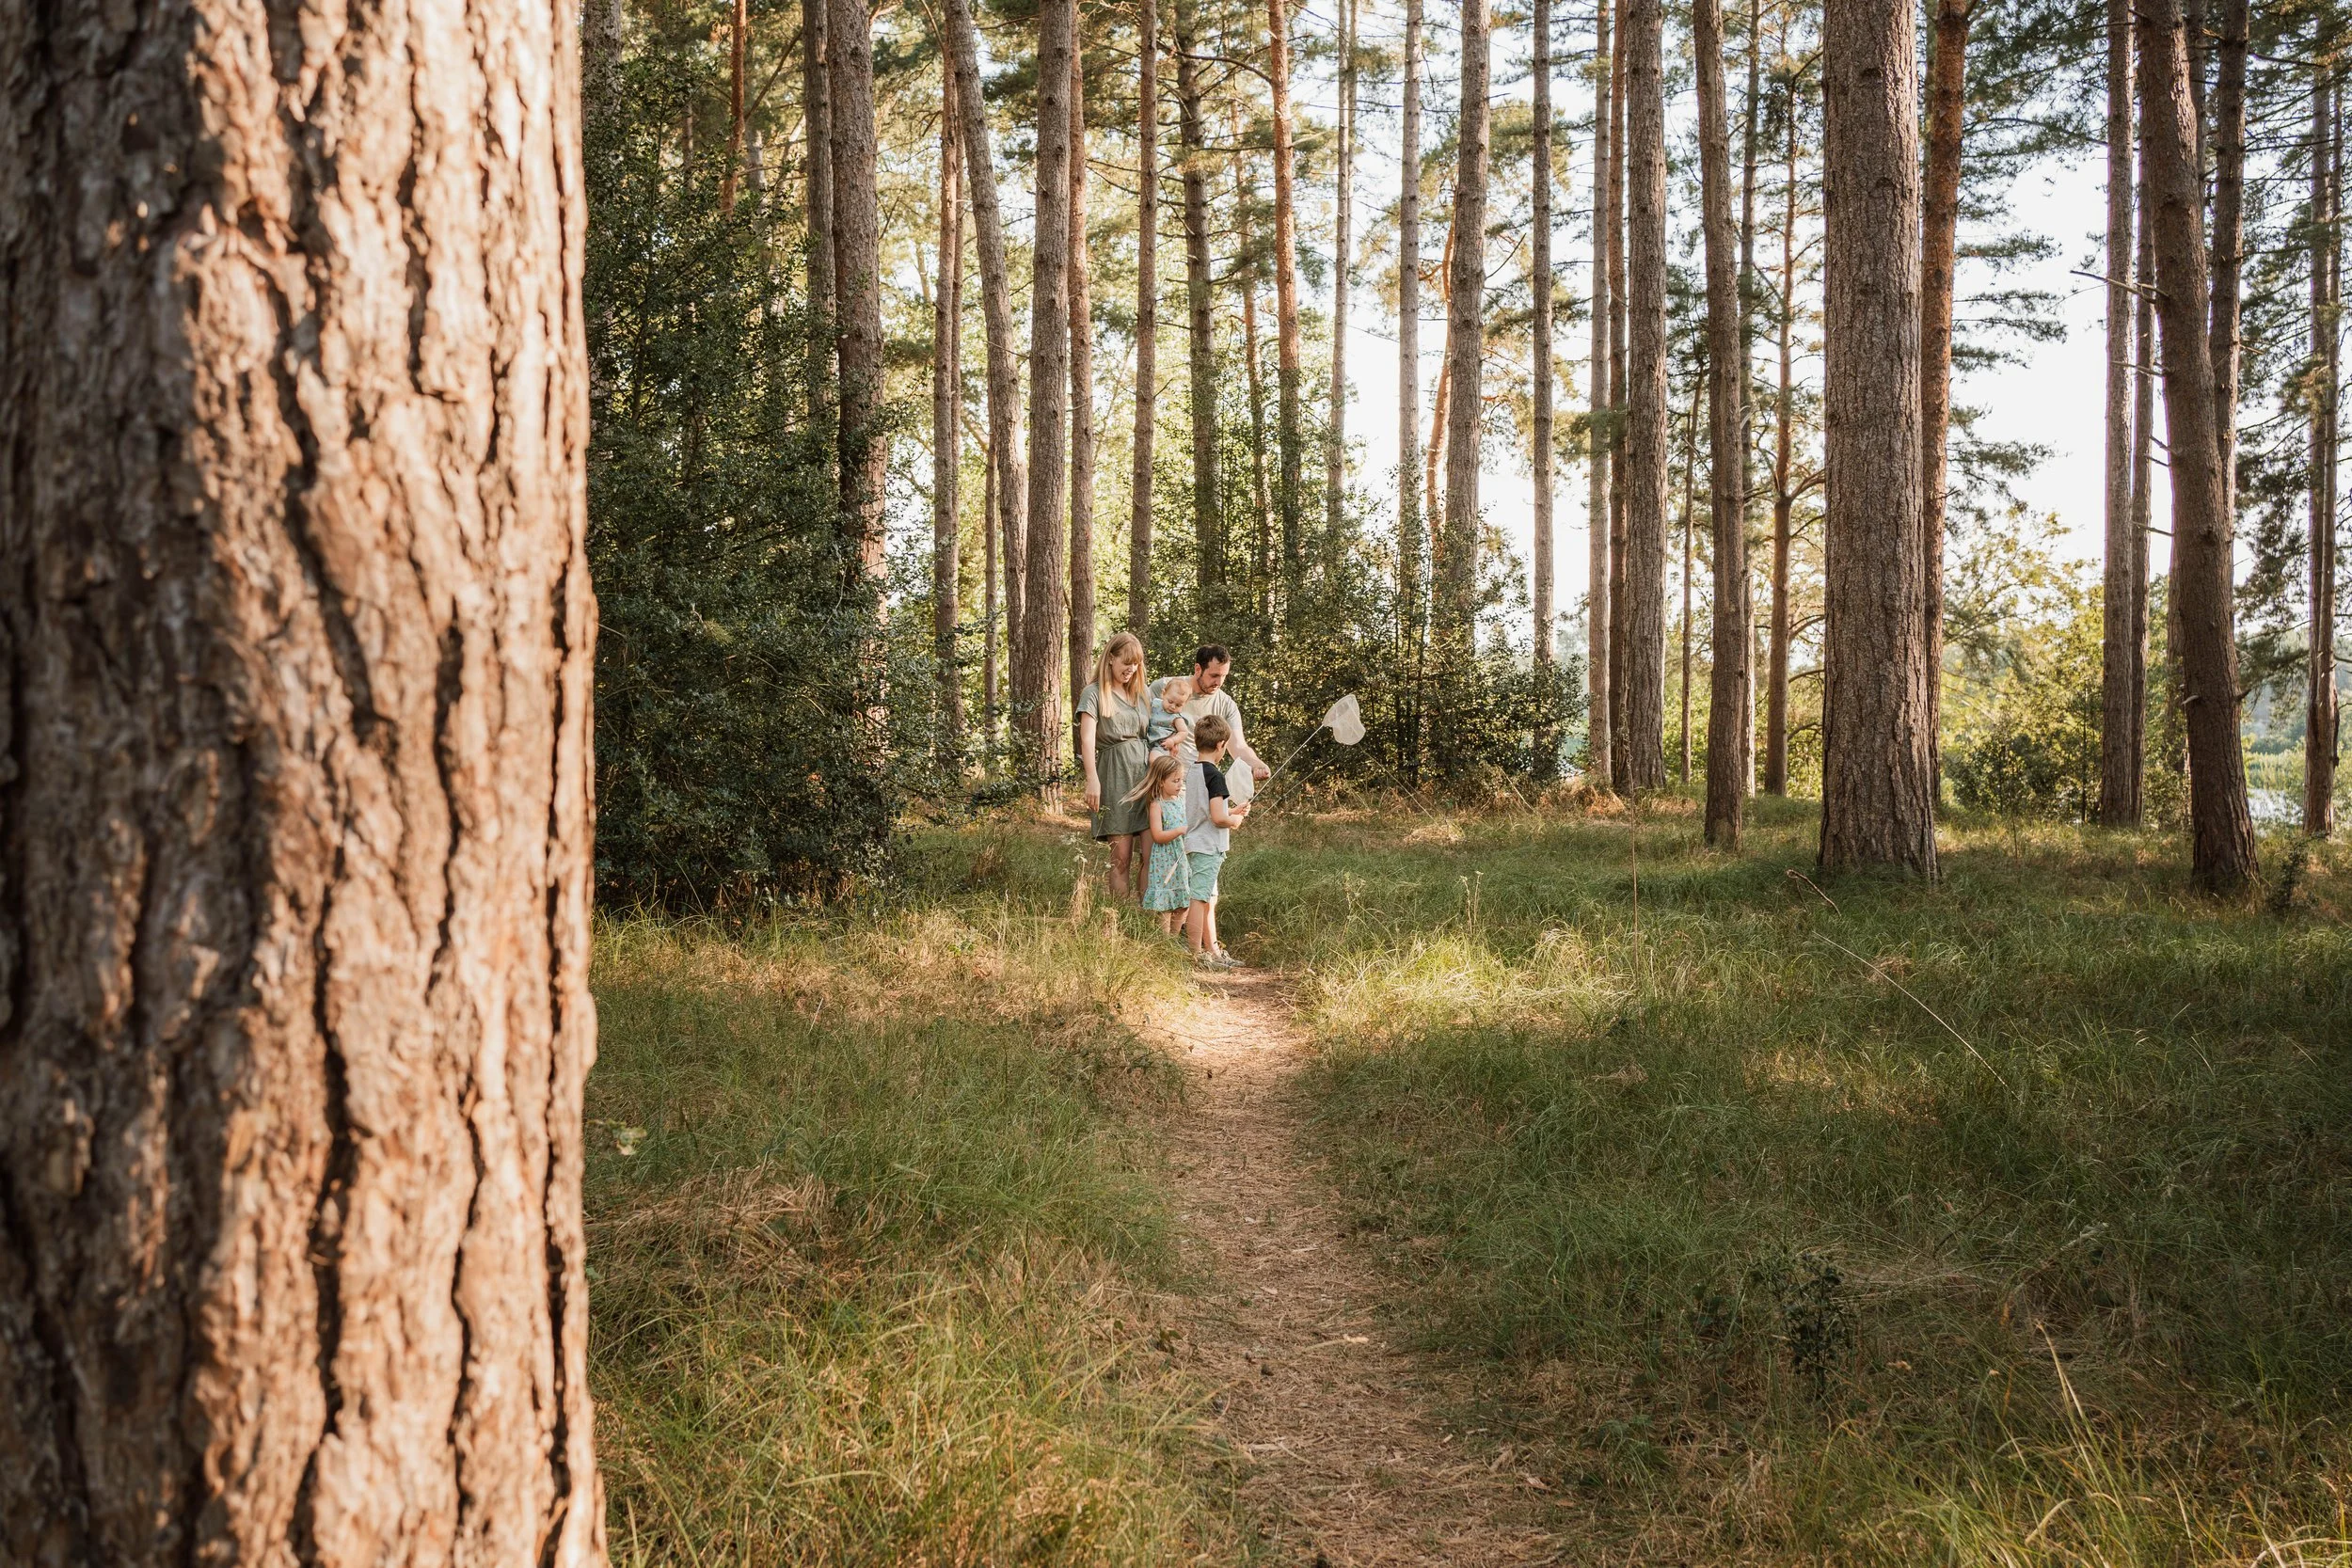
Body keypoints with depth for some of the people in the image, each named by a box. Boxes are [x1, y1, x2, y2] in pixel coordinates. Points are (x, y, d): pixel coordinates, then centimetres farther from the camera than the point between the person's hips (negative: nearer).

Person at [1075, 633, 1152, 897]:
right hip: (1115, 774, -5)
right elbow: (1087, 738, -9)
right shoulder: (1094, 693, 2)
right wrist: (1093, 780, -20)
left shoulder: (1144, 695, 18)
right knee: (1122, 855, -8)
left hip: (1145, 770, 5)